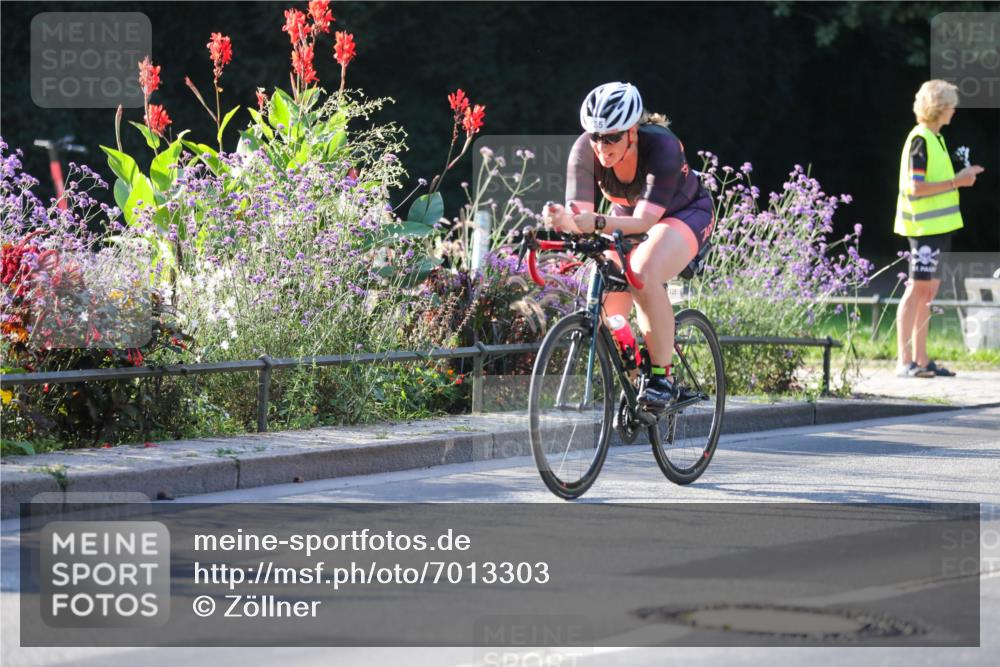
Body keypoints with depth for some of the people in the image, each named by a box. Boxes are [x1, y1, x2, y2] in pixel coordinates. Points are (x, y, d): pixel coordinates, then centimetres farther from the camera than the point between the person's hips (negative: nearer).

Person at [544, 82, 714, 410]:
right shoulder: (585, 150, -25)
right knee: (608, 303, -14)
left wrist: (598, 223, -59)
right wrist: (563, 220, -54)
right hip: (629, 214, 5)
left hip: (685, 212, -5)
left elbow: (644, 221, -42)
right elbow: (581, 216, -30)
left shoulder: (662, 146, -37)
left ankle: (662, 377, -22)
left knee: (643, 276, -32)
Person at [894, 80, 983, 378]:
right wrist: (956, 182, -17)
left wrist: (962, 176, 13)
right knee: (918, 289, -9)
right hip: (925, 227, -10)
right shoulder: (920, 140, -14)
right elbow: (916, 187, -20)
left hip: (938, 227, 10)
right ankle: (905, 361, -9)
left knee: (929, 291, 10)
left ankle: (921, 359, 14)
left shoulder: (934, 138, 16)